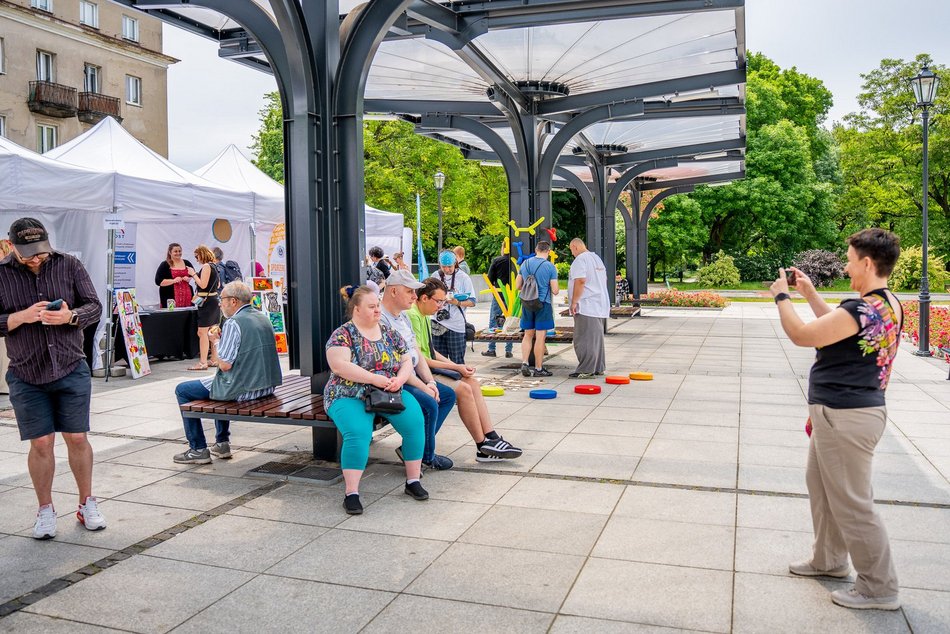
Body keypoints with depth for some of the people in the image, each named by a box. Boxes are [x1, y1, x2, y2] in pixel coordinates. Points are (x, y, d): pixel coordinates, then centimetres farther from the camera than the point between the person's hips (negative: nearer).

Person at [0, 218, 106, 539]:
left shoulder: (68, 265, 0)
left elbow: (94, 305, 0)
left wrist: (71, 316, -19)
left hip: (72, 370, 0)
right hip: (26, 376, 0)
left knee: (77, 438, 6)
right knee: (41, 443, 4)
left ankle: (87, 503, 22)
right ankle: (45, 510, 21)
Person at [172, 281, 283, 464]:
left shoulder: (233, 323, -18)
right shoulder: (262, 317, 9)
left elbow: (225, 365, -20)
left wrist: (215, 341, -4)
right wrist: (221, 340, 17)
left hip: (242, 390, -9)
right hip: (266, 386, 9)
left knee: (182, 390, 9)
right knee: (220, 383, 37)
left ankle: (198, 449, 11)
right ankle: (222, 443, 34)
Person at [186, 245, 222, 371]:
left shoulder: (206, 266, -13)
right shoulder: (213, 266, 14)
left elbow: (203, 285, -20)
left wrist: (193, 274, -10)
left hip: (207, 302, -10)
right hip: (214, 301, 10)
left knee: (202, 333, -8)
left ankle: (202, 363, -9)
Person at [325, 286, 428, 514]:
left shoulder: (390, 333, 13)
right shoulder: (343, 334, -3)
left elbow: (407, 361, 12)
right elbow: (339, 366, -19)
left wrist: (399, 379, -11)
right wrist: (376, 379, -23)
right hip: (350, 397, -4)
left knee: (415, 421, -22)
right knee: (358, 432, -33)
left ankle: (413, 481, -7)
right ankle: (351, 493, -22)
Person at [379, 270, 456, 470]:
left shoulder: (403, 317, 16)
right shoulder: (380, 319, -18)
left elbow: (417, 353, 16)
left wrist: (430, 382, 0)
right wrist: (422, 387, -19)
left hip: (410, 377, 11)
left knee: (448, 395, 7)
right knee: (429, 405, -27)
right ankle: (427, 456, -3)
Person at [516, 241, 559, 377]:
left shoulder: (525, 263, 5)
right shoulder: (550, 267, -9)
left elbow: (517, 286, 11)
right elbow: (555, 291, -9)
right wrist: (557, 287, 13)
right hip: (543, 304, -4)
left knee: (528, 335, 14)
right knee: (540, 337, 1)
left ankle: (524, 363, 6)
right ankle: (538, 369, 7)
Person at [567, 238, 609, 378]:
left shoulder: (580, 260, -12)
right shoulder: (597, 258, 18)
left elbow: (580, 281, -22)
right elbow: (604, 279, 24)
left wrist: (574, 302, -18)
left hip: (586, 306, -10)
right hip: (600, 305, 10)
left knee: (584, 339, -7)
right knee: (596, 338, 14)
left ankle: (585, 370, -8)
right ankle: (598, 367, 19)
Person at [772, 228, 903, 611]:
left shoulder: (863, 310, -25)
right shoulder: (888, 304, 7)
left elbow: (801, 335, -18)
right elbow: (838, 326, 22)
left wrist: (781, 296, -4)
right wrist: (810, 294, 20)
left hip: (846, 417, -11)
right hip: (840, 413, 11)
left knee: (851, 502, 0)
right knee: (821, 484, 23)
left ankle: (879, 588, 14)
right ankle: (829, 560, 38)